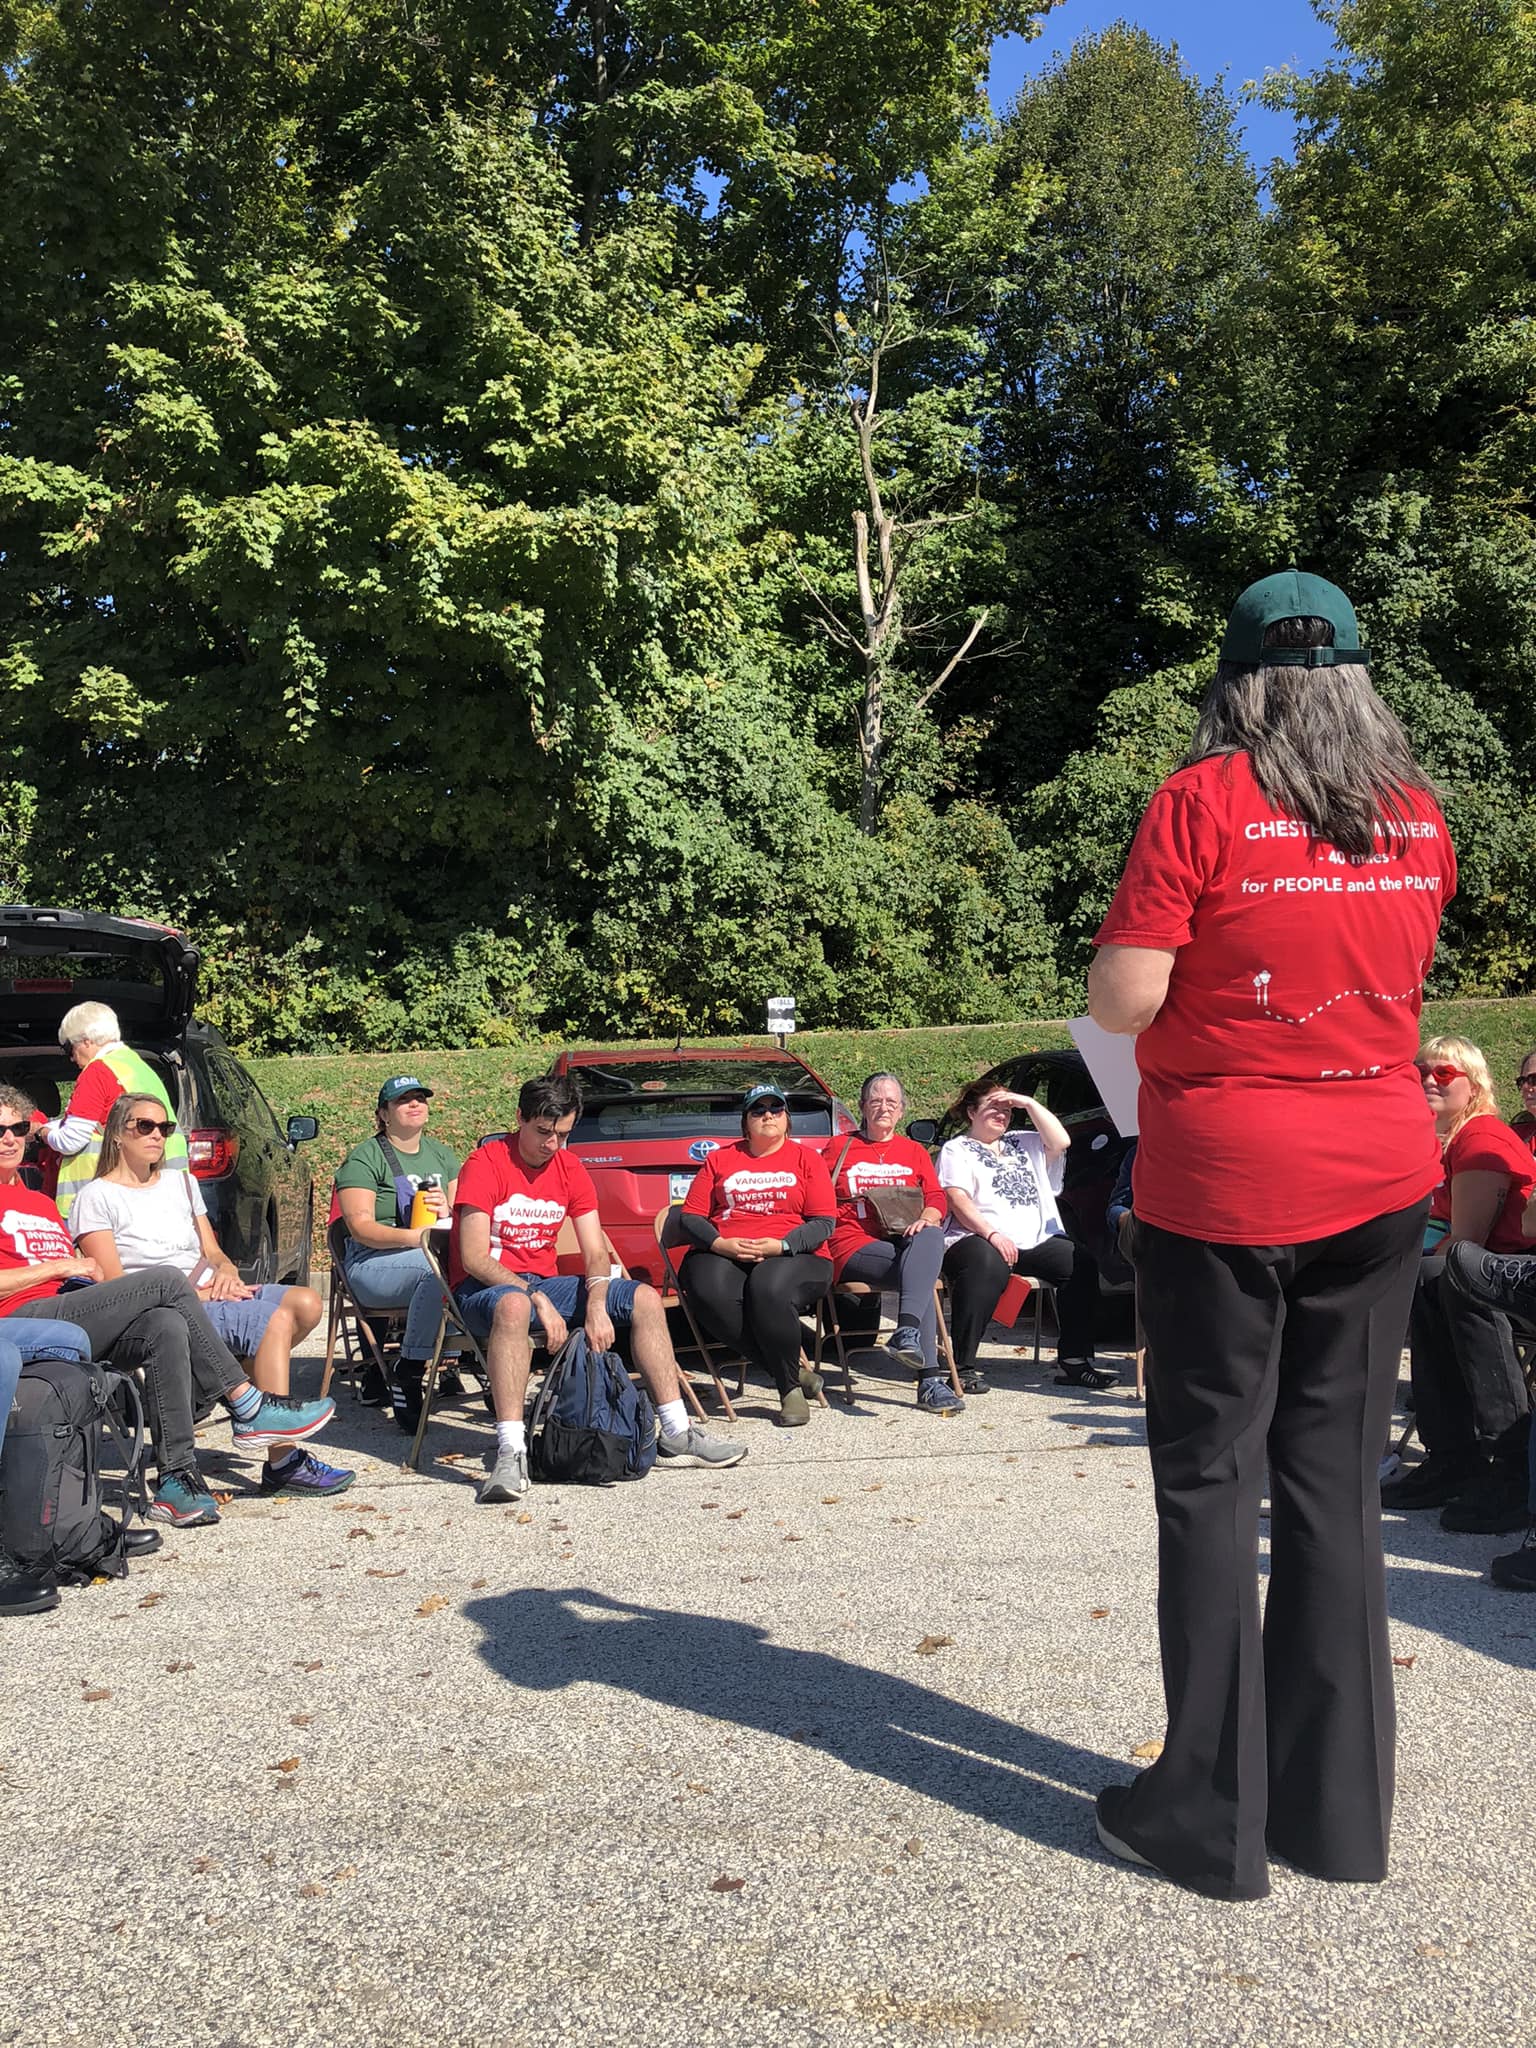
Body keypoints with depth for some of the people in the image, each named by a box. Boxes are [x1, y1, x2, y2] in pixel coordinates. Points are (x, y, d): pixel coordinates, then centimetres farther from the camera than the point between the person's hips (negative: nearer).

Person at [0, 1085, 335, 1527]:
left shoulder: (41, 1203, 32)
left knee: (167, 1328, -26)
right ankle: (247, 1408, -19)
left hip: (70, 1314, 7)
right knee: (166, 1280, -23)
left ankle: (176, 1476, -31)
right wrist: (61, 1266, -6)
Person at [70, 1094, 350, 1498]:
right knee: (274, 1319, -29)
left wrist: (226, 1271, -3)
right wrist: (195, 1292, -15)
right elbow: (114, 1286, -7)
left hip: (207, 1297, 7)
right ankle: (282, 1462, -28)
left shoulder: (182, 1184, 23)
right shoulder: (97, 1197, 1)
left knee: (305, 1302, -20)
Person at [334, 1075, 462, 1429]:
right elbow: (360, 1227, -8)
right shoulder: (364, 1157, 2)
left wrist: (448, 1212, -8)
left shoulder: (440, 1154, 20)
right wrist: (411, 1237, -25)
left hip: (433, 1254, 6)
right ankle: (407, 1374, -27)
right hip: (371, 1264, -6)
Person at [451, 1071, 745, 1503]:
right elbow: (473, 1258, -19)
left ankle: (676, 1435, -6)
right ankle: (511, 1453, -47)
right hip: (485, 1287, -7)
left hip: (545, 1283, 7)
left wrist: (596, 1303, -19)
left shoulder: (569, 1169, 6)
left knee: (646, 1299, -7)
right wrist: (537, 1300, -27)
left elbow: (596, 1252, 1)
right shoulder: (486, 1163, -13)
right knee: (514, 1305, -42)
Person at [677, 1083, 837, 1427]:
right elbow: (690, 1216, 12)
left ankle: (790, 1388, -16)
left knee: (769, 1289, -38)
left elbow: (824, 1222, 4)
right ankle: (794, 1372, -19)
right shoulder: (719, 1159, 20)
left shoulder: (807, 1158, 15)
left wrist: (780, 1246, -14)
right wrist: (719, 1244, -9)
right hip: (721, 1254, 2)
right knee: (711, 1294, -34)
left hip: (792, 1255, -2)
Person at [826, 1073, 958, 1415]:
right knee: (922, 1272, -34)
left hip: (906, 1243, 3)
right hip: (854, 1248, -3)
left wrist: (925, 1219, -10)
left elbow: (936, 1198, 12)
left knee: (932, 1237, -37)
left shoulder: (914, 1152, 25)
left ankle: (907, 1332, -51)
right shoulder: (839, 1148, 18)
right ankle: (929, 1379, -44)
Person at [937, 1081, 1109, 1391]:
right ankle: (962, 1368, -38)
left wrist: (1028, 1103, 7)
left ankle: (1073, 1362, -15)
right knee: (987, 1264, -40)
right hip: (977, 1240, -6)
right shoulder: (956, 1150, 10)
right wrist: (992, 1233, -20)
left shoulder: (1023, 1143, 27)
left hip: (1035, 1241, 6)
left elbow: (1061, 1142, 11)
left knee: (1081, 1263, -19)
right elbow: (958, 1201, -6)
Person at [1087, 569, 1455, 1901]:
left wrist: (1119, 970, 6)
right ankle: (1339, 1810, 22)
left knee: (1211, 1479, 5)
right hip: (1382, 1180, 5)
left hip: (1225, 1183, -5)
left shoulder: (1204, 803, -10)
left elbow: (1123, 1003, -13)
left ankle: (1213, 1817, 12)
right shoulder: (1417, 816, 6)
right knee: (1337, 1477, 12)